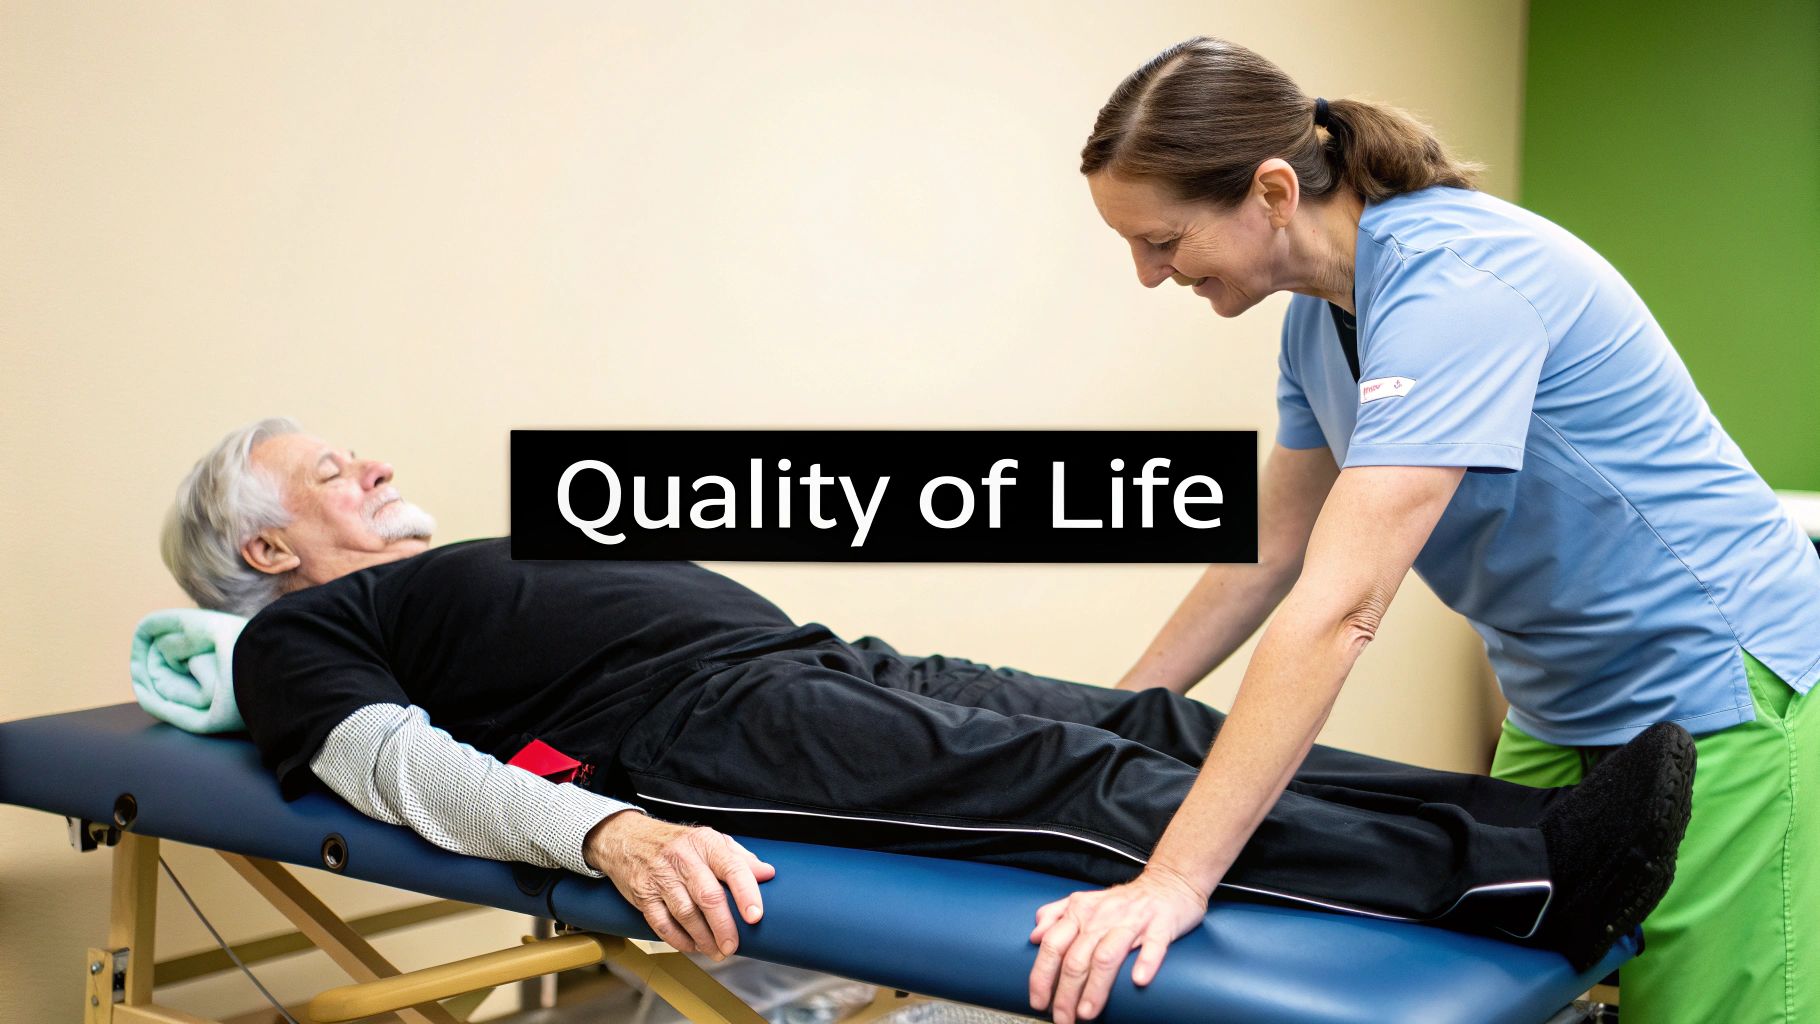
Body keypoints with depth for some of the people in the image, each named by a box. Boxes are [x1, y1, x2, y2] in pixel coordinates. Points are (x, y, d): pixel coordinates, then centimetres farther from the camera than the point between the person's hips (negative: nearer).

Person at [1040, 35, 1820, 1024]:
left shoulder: (1451, 282, -28)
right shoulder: (1319, 317, 0)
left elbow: (1339, 608, -36)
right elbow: (1267, 559, 11)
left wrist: (1173, 881, -38)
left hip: (1715, 695, -8)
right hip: (1560, 710, 9)